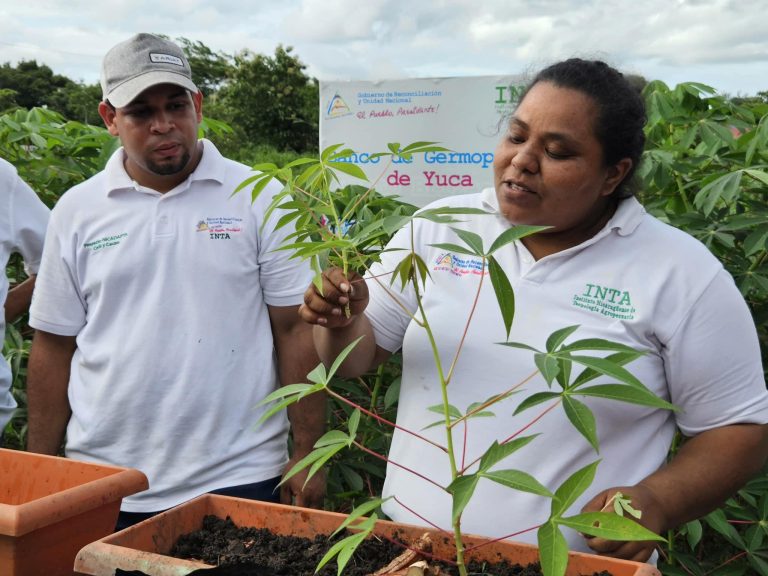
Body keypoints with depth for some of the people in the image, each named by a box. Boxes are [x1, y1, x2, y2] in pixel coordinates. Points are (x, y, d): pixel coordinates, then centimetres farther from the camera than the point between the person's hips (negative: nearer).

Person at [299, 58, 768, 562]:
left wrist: (655, 503, -19)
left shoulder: (682, 272, -9)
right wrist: (342, 322, -20)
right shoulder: (439, 228, -3)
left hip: (579, 560, -2)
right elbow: (356, 358, 2)